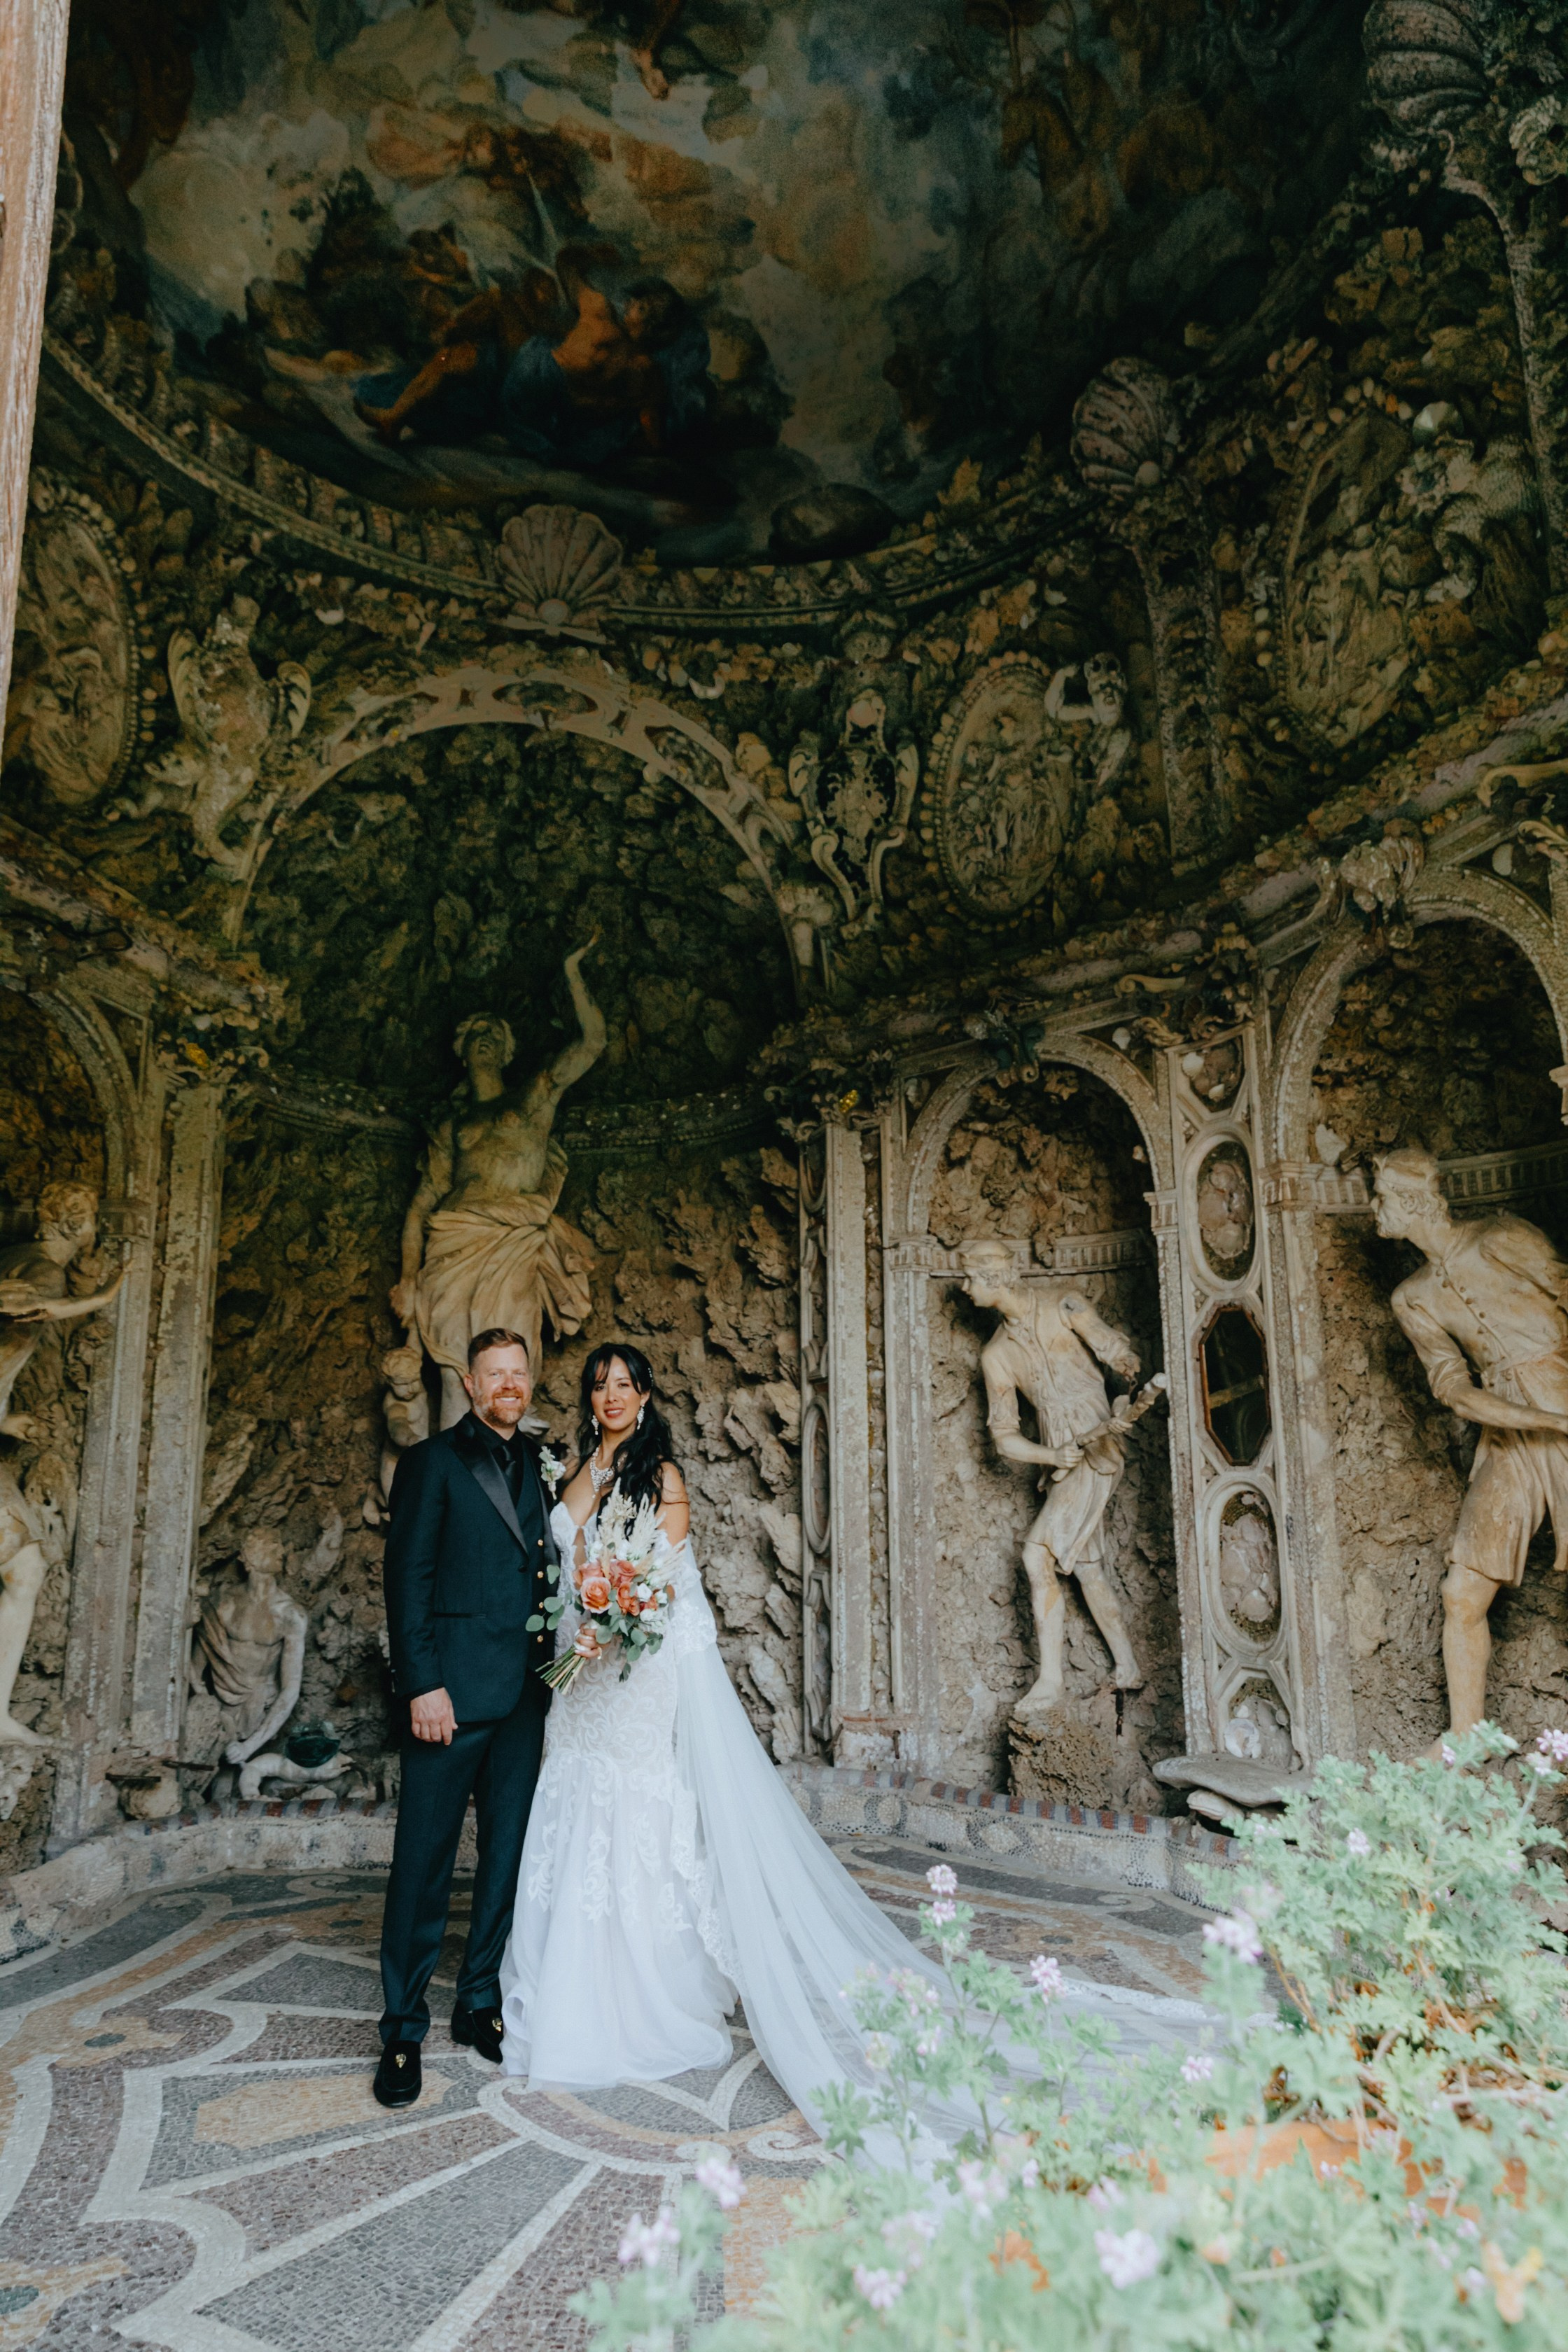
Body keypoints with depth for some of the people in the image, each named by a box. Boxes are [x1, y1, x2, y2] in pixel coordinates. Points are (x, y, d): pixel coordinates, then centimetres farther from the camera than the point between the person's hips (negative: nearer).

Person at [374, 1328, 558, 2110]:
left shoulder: (537, 1465, 14)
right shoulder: (433, 1461, -2)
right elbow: (407, 1575, -7)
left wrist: (555, 1662, 6)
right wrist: (422, 1684, -14)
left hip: (524, 1692, 5)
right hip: (453, 1690, -5)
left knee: (507, 1852, 12)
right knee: (424, 1860, 1)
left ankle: (479, 2003, 26)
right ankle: (403, 2030, 14)